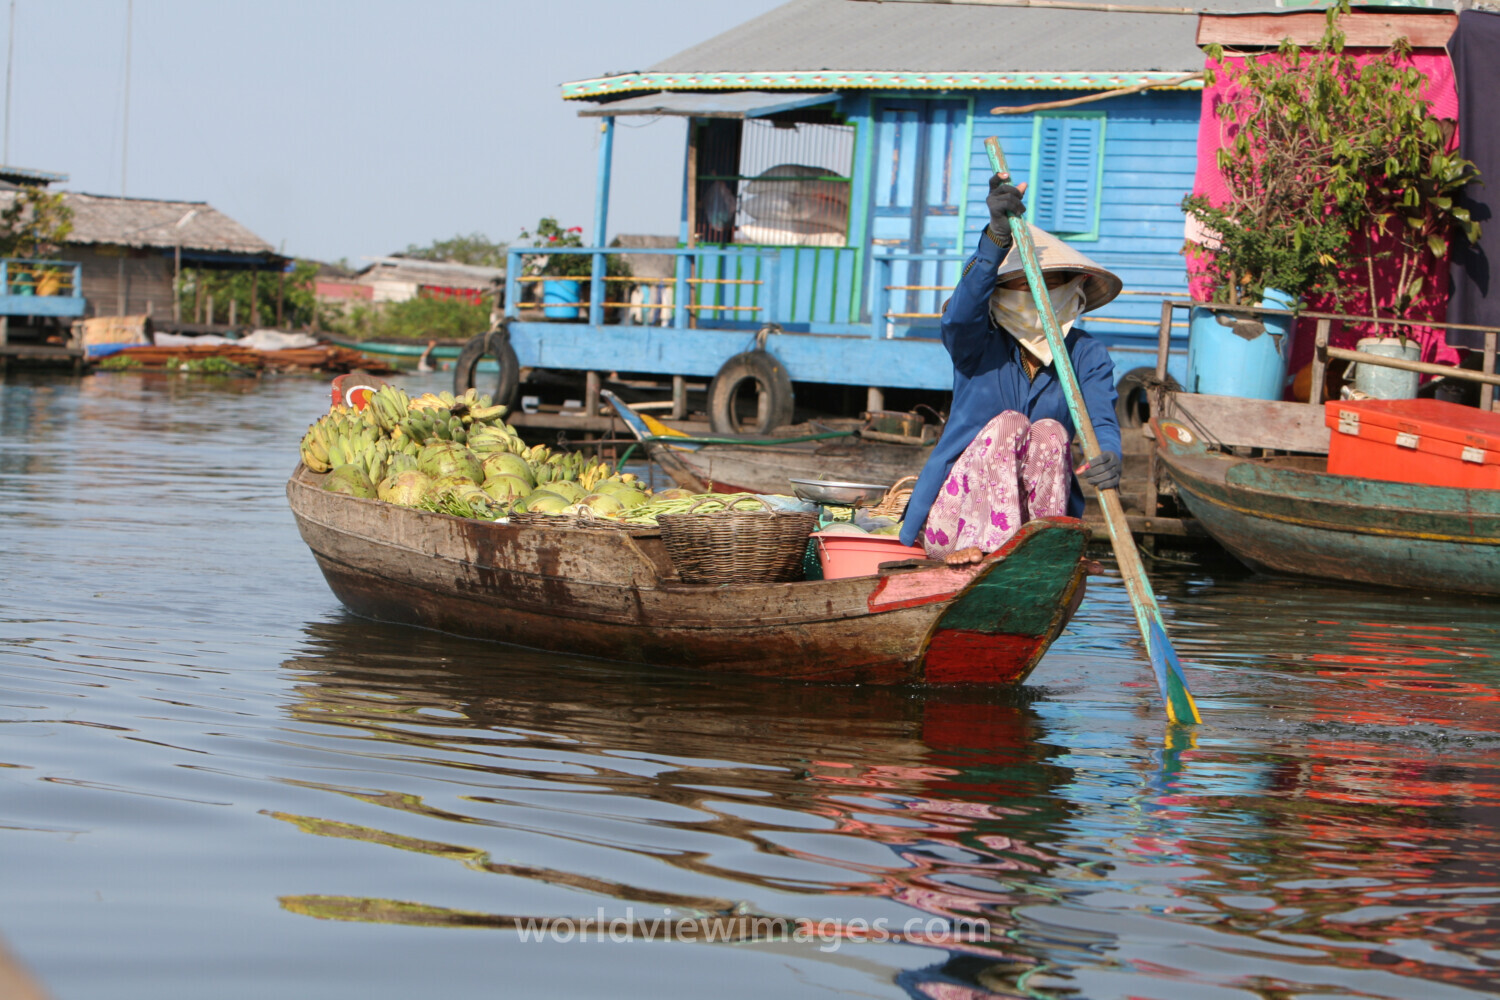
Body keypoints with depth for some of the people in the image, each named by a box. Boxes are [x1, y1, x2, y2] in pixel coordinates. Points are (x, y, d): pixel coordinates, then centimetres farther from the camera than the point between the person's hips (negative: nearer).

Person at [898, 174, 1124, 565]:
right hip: (953, 518, -2)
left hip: (1033, 516, 2)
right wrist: (997, 237, -44)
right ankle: (980, 546, -40)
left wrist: (1107, 457, -40)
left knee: (1050, 430, -22)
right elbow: (961, 313, -26)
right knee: (1009, 423, -25)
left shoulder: (1087, 356, 4)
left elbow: (1102, 420, -14)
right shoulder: (977, 343, -1)